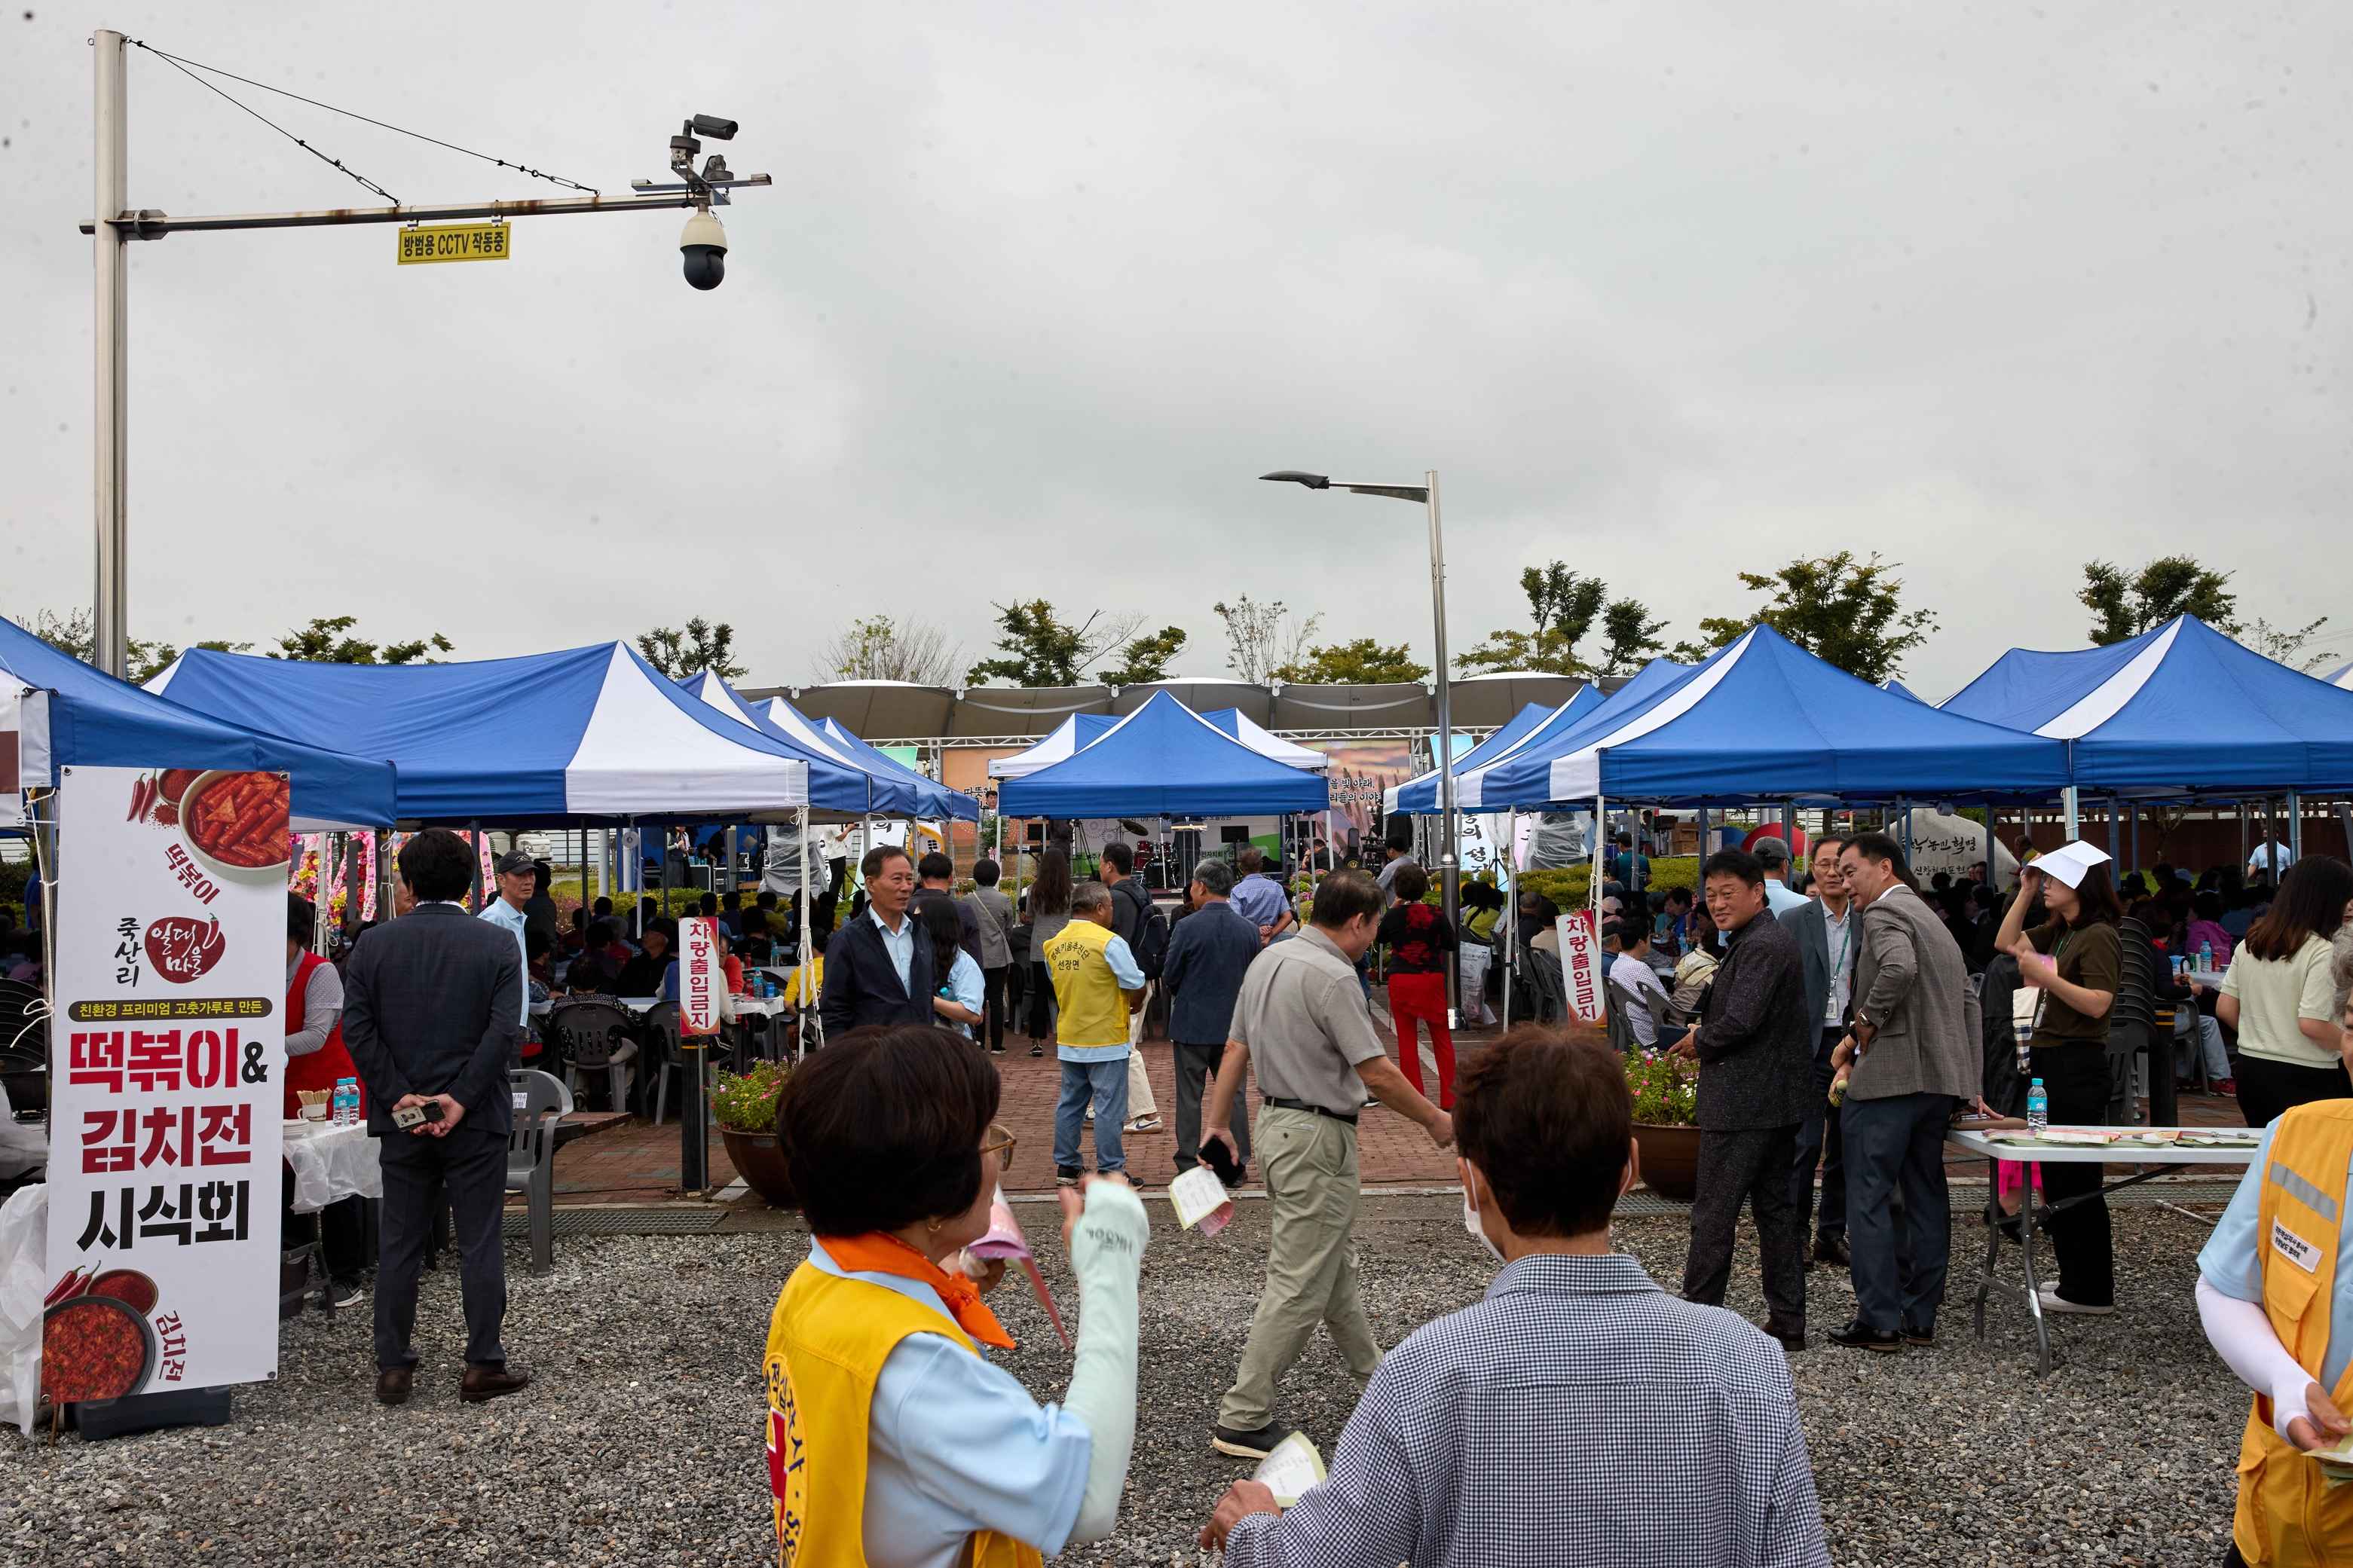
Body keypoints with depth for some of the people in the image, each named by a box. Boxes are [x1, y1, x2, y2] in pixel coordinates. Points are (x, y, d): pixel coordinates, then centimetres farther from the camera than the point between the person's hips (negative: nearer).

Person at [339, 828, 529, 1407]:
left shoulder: (374, 943, 2)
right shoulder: (497, 944, -4)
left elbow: (356, 1027, -5)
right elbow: (504, 1028, -13)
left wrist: (398, 1096, -6)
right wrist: (461, 1099, -12)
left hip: (401, 1119, 2)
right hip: (476, 1120, -2)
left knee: (398, 1245, 11)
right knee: (479, 1244, 5)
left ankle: (393, 1368, 16)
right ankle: (483, 1367, 8)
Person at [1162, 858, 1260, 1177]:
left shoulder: (1187, 927, -16)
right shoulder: (1249, 930, -4)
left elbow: (1169, 977, -8)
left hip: (1192, 1024, -3)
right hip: (1234, 1025, 3)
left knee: (1189, 1095, 7)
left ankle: (1189, 1163, 12)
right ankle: (1237, 1161, 15)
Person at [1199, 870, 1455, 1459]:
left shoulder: (1268, 960, 7)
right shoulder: (1333, 977, -21)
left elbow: (1236, 1048, 10)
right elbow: (1377, 1074, -20)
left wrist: (1216, 1122, 14)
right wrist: (1435, 1121, -7)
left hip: (1276, 1121, 10)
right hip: (1318, 1138, -10)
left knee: (1335, 1261, 24)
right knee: (1300, 1283, -3)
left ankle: (1370, 1367, 41)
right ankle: (1243, 1420, 1)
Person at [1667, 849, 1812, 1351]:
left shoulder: (1761, 946, -17)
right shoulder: (1770, 940, 16)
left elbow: (1740, 1022, -26)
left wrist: (1699, 1041, -8)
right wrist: (1706, 1039, 8)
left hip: (1743, 1102, -11)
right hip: (1777, 1100, 11)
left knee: (1713, 1214, -3)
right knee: (1775, 1207, 14)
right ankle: (1788, 1323, 20)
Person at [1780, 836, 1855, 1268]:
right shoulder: (1793, 921, 1)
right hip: (1810, 1045, -3)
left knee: (1844, 1146, 9)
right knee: (1805, 1143, -6)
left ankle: (1832, 1234, 19)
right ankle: (1795, 1233, 3)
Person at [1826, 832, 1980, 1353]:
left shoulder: (1885, 912, -9)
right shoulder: (1931, 918, 21)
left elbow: (1900, 968, -29)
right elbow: (1965, 997, 21)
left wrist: (1863, 1026, -16)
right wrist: (1970, 1082, 20)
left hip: (1889, 1075, -9)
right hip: (1940, 1078, 9)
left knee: (1872, 1197, -3)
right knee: (1926, 1196, 12)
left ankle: (1878, 1321, -2)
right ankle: (1920, 1318, 18)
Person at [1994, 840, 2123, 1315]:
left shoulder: (2098, 936, -12)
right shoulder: (2058, 933, 14)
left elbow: (2097, 1004, -20)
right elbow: (2007, 942, 24)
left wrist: (2044, 973, -22)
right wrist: (2024, 893, 15)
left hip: (2077, 1065, -10)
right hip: (2049, 1061, 10)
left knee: (2076, 1179, -4)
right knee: (2058, 1177, 14)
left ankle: (2091, 1290, 3)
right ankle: (2076, 1277, 23)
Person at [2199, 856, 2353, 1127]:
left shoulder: (2249, 944, 7)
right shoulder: (2321, 952, -14)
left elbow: (2225, 1009, 8)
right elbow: (2312, 1024, -20)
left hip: (2250, 1068, 7)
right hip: (2305, 1077, -7)